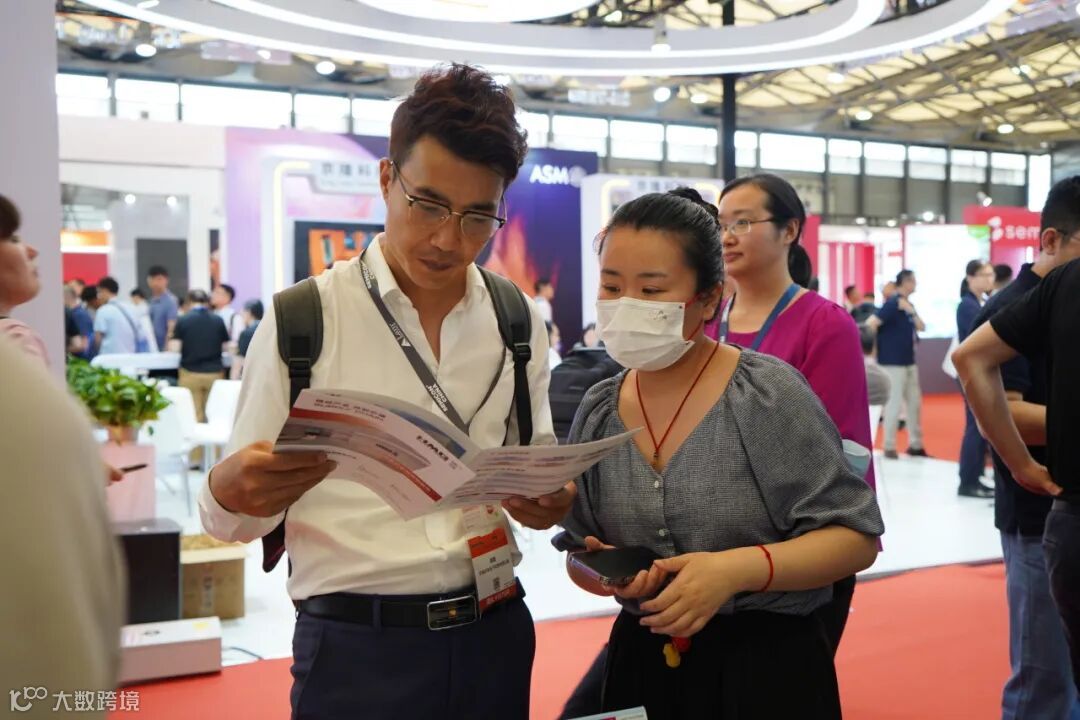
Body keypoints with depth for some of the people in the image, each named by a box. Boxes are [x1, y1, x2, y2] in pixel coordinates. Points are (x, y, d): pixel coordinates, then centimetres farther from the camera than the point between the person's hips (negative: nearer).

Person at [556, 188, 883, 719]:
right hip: (641, 663, 4)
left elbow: (855, 536, -12)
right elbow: (578, 554, 11)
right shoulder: (598, 414, 1)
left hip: (768, 666, -4)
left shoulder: (768, 395, -13)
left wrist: (739, 569, -25)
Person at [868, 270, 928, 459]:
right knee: (894, 404, -5)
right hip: (893, 362, -9)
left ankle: (915, 444, 21)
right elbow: (871, 324, -21)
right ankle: (889, 446, 5)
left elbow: (921, 327, 4)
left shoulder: (908, 304, 11)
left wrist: (911, 311, -10)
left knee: (915, 403, 12)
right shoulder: (892, 303, -14)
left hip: (909, 361, 9)